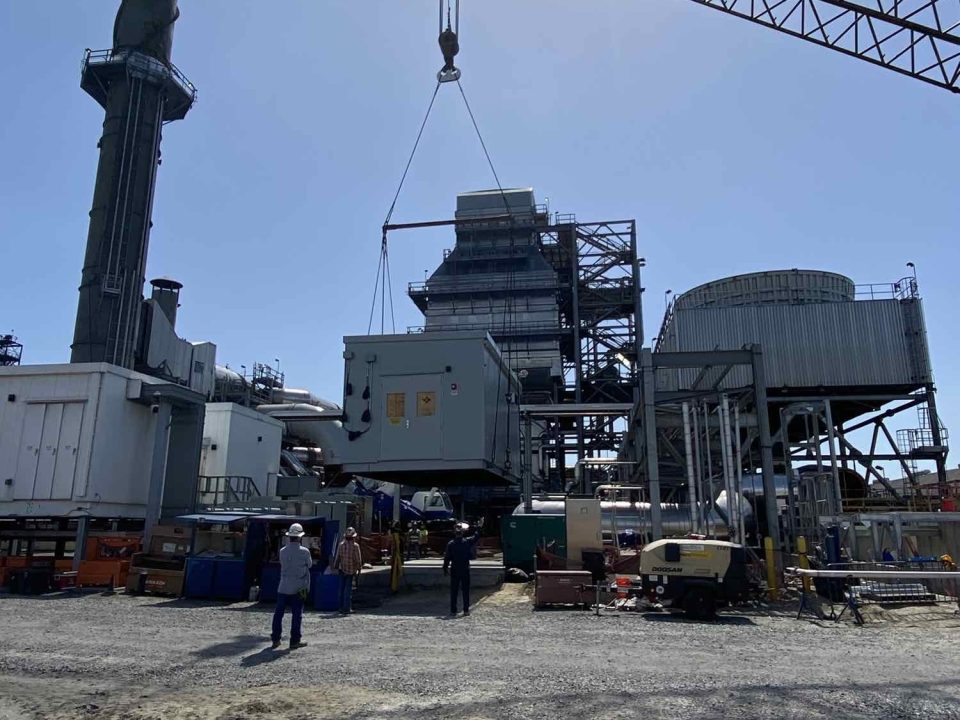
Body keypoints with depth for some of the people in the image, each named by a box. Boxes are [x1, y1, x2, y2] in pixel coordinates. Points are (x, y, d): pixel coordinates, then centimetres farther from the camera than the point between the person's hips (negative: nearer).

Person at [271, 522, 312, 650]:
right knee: (297, 615, 5)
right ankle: (295, 641, 8)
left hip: (283, 588, 3)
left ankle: (275, 639, 15)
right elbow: (309, 565, 4)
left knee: (278, 613, 12)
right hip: (298, 588, -3)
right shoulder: (304, 552, -11)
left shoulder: (283, 551, -3)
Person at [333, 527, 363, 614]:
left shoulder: (341, 544, -1)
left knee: (342, 589, 12)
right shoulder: (355, 545, -10)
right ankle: (347, 609, 1)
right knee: (348, 589, 1)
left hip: (342, 569, 3)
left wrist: (335, 566, 14)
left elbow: (337, 557, 3)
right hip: (351, 570, -3)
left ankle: (342, 608, 16)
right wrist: (359, 568, 3)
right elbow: (358, 559, -8)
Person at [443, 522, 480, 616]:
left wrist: (445, 569, 5)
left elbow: (447, 558, -4)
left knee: (454, 591, 6)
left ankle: (453, 610, 7)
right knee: (465, 591, 6)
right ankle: (466, 610, 6)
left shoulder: (450, 544, -7)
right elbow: (477, 536, 11)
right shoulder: (467, 542, -6)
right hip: (465, 570, 0)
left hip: (454, 570, 0)